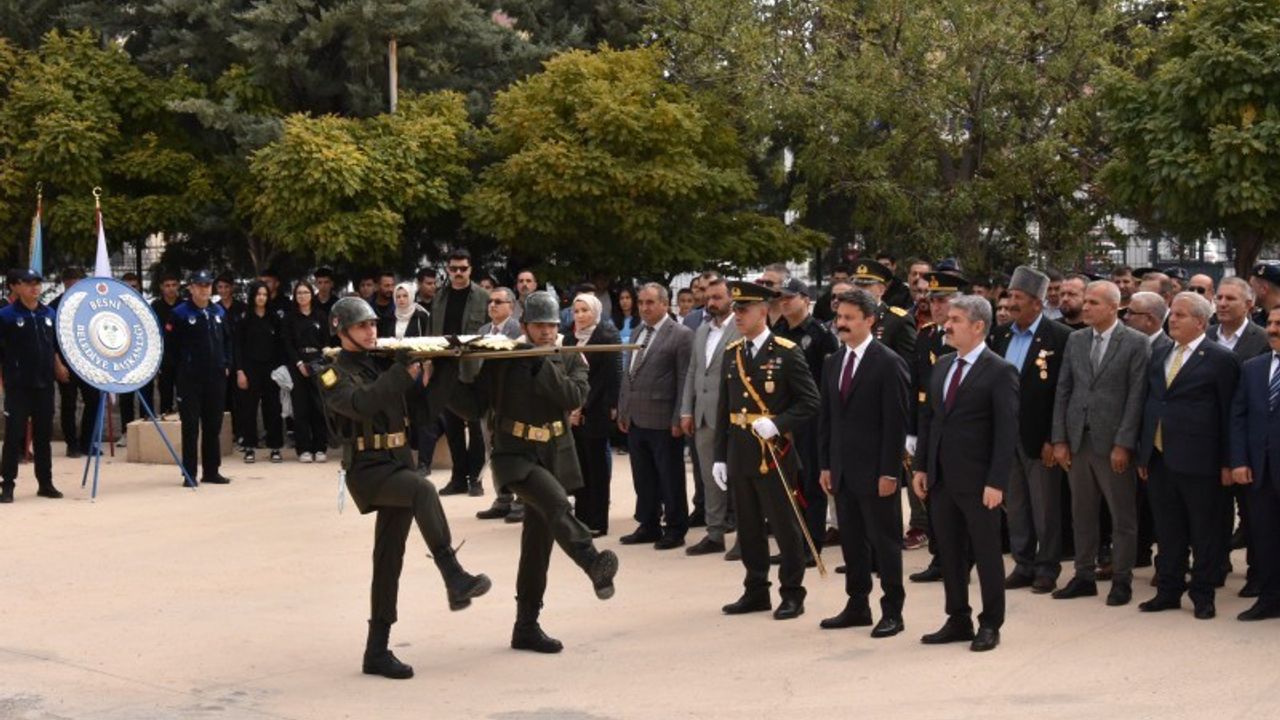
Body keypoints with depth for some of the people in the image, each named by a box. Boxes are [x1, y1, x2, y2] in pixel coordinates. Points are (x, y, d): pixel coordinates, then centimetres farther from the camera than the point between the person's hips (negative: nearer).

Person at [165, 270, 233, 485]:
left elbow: (227, 340, 19)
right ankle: (190, 474, 4)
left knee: (213, 426, 10)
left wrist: (226, 364, 10)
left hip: (216, 377, 5)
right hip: (190, 379, -5)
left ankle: (212, 471, 18)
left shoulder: (218, 312, 9)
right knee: (191, 427, -1)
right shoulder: (180, 313, -7)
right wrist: (180, 368, -4)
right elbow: (170, 345, -5)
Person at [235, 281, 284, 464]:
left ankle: (275, 447, 7)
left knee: (273, 407, 1)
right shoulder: (244, 319, 0)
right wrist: (239, 371, -9)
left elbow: (279, 346, 10)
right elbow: (237, 346, -2)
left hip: (270, 368, 2)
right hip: (250, 368, -2)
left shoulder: (274, 319, 8)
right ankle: (250, 448, 8)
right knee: (249, 408, 1)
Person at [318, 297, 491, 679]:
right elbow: (360, 403, -23)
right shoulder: (334, 374, -1)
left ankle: (377, 650, 12)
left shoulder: (384, 363, 15)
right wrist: (400, 371, -27)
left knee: (389, 558, 6)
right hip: (367, 469, -6)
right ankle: (454, 579, -41)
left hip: (398, 465, 6)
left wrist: (424, 376, -7)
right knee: (423, 489, -34)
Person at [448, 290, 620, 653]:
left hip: (554, 458, 4)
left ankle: (527, 626, 16)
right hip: (514, 456, -3)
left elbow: (575, 396, -13)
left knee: (538, 542, 7)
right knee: (556, 502, -33)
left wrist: (541, 366, -18)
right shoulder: (502, 360, 0)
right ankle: (596, 566, -49)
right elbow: (474, 406, -2)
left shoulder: (571, 360, 6)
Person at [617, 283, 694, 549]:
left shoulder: (681, 335, -8)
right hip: (636, 419, 7)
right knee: (643, 479, 13)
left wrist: (678, 419, -14)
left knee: (670, 480, 3)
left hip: (663, 422, -7)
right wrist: (622, 410, 13)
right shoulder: (639, 333, 14)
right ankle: (648, 526, 24)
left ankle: (675, 530, 13)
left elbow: (685, 380, -11)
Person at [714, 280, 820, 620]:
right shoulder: (731, 353, 10)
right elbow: (724, 408, 13)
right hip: (739, 455, 6)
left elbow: (810, 401, -9)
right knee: (748, 528, 12)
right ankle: (756, 592, 23)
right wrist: (720, 456, 10)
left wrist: (777, 423, -21)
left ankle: (792, 595, 12)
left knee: (785, 527, 2)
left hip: (774, 454, -6)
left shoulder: (787, 353, -8)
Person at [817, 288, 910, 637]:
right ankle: (857, 606, 21)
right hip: (843, 470, 7)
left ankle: (892, 611, 9)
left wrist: (889, 472, -16)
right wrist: (825, 465, 10)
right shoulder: (832, 363, 11)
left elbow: (896, 422, -13)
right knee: (851, 540, 12)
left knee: (884, 540, 1)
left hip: (876, 471, -7)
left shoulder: (888, 363, -10)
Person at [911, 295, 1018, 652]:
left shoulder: (1000, 372, -10)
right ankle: (958, 621, 23)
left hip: (977, 481, -7)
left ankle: (990, 625, 15)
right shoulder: (942, 365, 11)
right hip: (941, 477, 7)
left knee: (986, 553, 5)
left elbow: (1007, 432, -14)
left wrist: (996, 483, -19)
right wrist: (921, 467, 9)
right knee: (950, 553, 12)